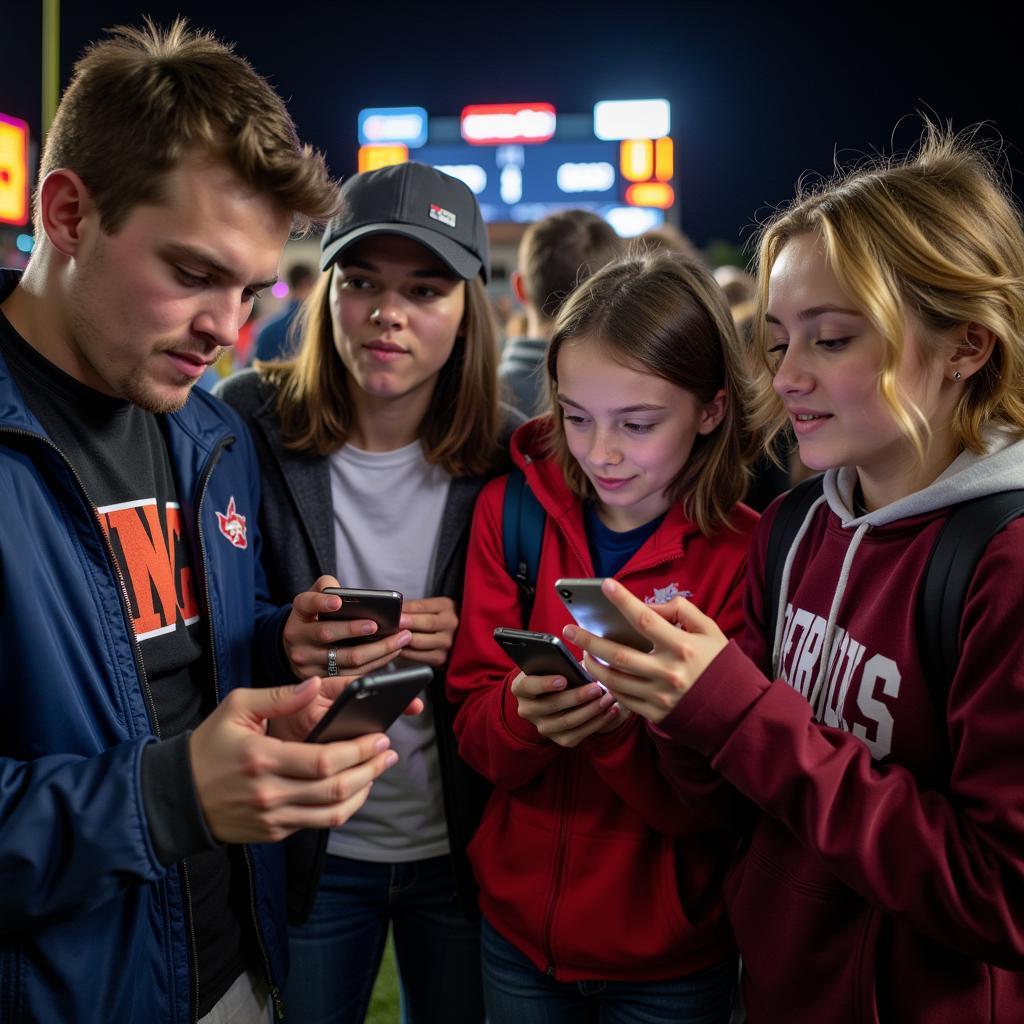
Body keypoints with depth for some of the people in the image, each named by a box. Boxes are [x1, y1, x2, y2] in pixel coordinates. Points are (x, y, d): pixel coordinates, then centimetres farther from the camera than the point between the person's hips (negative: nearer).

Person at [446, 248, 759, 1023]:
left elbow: (712, 804, -15)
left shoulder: (746, 554, -16)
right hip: (518, 926, 3)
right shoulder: (513, 509, -7)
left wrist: (619, 727, -34)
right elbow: (474, 727, -7)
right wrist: (525, 712, -29)